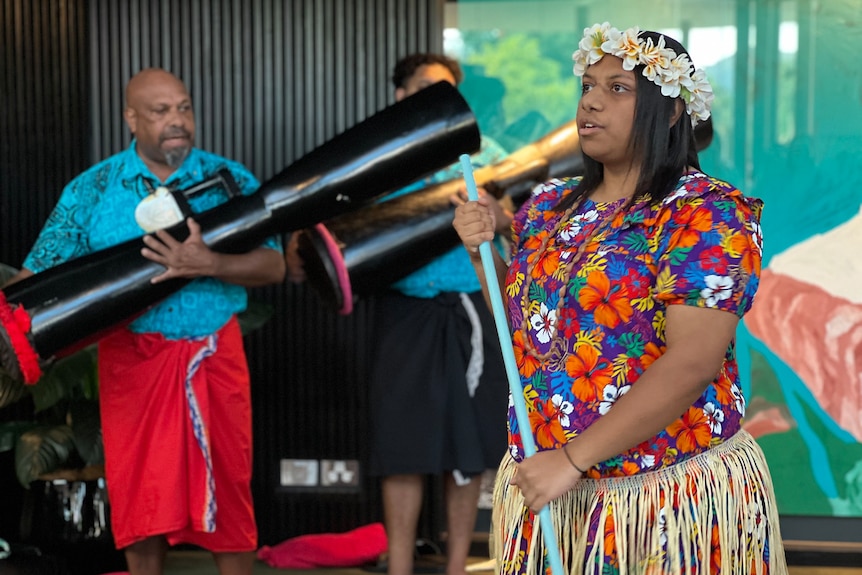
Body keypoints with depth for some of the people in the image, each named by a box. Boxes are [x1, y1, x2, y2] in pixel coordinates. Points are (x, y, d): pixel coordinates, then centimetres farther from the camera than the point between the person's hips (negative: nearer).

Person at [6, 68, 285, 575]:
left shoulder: (231, 180, 0)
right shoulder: (91, 189, 1)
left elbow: (273, 266, -6)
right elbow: (39, 275, 1)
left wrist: (207, 264, -23)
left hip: (214, 355, 0)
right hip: (132, 360, 0)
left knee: (226, 491, 6)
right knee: (141, 498, 6)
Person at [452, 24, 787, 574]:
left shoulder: (706, 214, -12)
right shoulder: (549, 206, 8)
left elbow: (691, 364, -21)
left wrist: (573, 459, -22)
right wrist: (483, 253, 2)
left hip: (673, 497, -6)